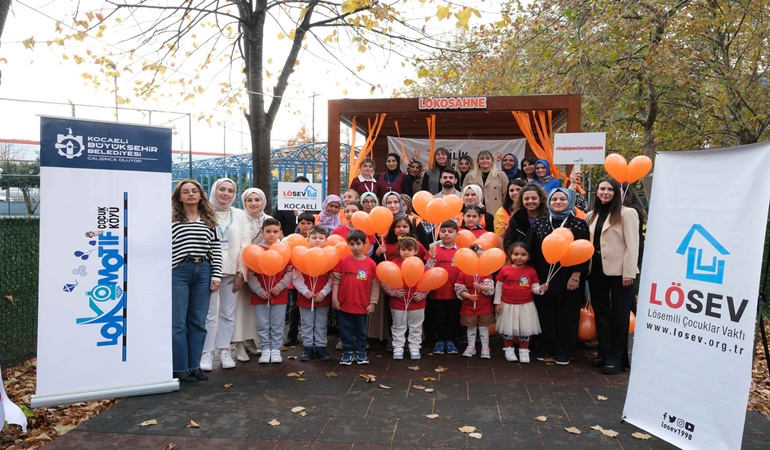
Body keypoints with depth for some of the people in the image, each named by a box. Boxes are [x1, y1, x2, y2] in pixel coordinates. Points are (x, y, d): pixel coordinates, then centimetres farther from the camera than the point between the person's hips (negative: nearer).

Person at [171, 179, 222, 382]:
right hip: (178, 272, -3)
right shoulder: (172, 219, 1)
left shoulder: (209, 220, 11)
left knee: (198, 322, 8)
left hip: (203, 272, 4)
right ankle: (180, 368, 11)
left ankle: (194, 366, 19)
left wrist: (216, 275, 3)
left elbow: (216, 249, 10)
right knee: (178, 322, 1)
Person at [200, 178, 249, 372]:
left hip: (231, 271, 2)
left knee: (228, 314, 6)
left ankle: (224, 351, 16)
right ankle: (207, 353, 7)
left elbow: (244, 245, 7)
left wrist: (241, 272, 0)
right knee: (209, 314, -2)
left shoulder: (240, 215, 10)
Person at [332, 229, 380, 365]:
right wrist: (334, 298, -6)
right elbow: (336, 280, -2)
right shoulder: (343, 261, -5)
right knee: (346, 330, 11)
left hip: (362, 305, 0)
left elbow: (375, 285, -1)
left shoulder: (371, 263, -5)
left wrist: (372, 303, -2)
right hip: (344, 303, 0)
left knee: (361, 330, 14)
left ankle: (360, 351, 29)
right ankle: (348, 351, 25)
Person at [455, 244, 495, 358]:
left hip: (484, 306, 0)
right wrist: (469, 296, -22)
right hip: (469, 306, 0)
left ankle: (485, 347, 18)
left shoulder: (486, 272, -5)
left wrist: (480, 287, -31)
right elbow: (459, 289, -8)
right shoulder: (463, 273, -9)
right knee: (471, 327, 11)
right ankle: (471, 346, 23)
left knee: (484, 327, 9)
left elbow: (490, 288, -13)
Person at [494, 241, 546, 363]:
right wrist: (497, 302, -1)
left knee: (525, 330, 8)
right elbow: (498, 287, 0)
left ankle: (524, 351, 25)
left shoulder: (531, 271, -5)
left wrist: (541, 289, -24)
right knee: (508, 329, 11)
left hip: (526, 306, 0)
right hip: (508, 305, 0)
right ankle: (508, 349, 29)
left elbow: (534, 288, -2)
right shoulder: (505, 270, -6)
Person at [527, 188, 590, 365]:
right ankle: (545, 350, 20)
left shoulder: (579, 224, 0)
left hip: (568, 280, -2)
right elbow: (530, 249, 5)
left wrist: (576, 276, -10)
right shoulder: (539, 223, 7)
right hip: (544, 279, 2)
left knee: (566, 317, 5)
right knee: (545, 315, 7)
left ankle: (564, 353, 17)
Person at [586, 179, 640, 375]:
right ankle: (604, 353, 24)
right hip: (597, 269, 6)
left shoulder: (626, 213, -5)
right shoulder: (592, 215, 14)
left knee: (619, 315, 3)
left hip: (618, 270, -6)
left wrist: (628, 272, -16)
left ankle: (616, 358, 12)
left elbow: (632, 245, -10)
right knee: (600, 312, 12)